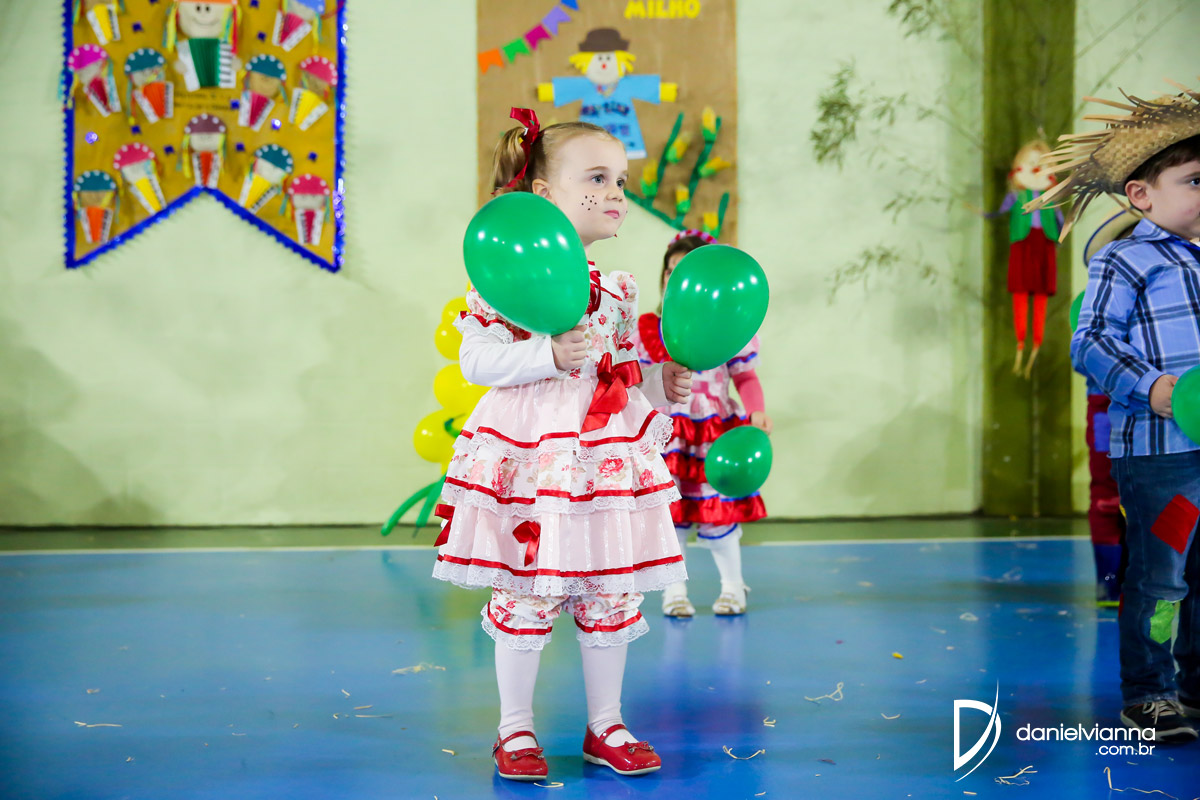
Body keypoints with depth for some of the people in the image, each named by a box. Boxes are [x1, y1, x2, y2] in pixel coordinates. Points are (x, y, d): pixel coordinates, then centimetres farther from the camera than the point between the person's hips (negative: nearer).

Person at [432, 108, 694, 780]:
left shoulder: (617, 288, 13)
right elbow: (477, 358, -14)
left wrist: (663, 384, 6)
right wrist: (549, 356, -23)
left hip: (609, 455, 6)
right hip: (531, 455, -6)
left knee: (611, 597, 9)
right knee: (526, 595, 0)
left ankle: (606, 725, 23)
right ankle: (516, 730, 15)